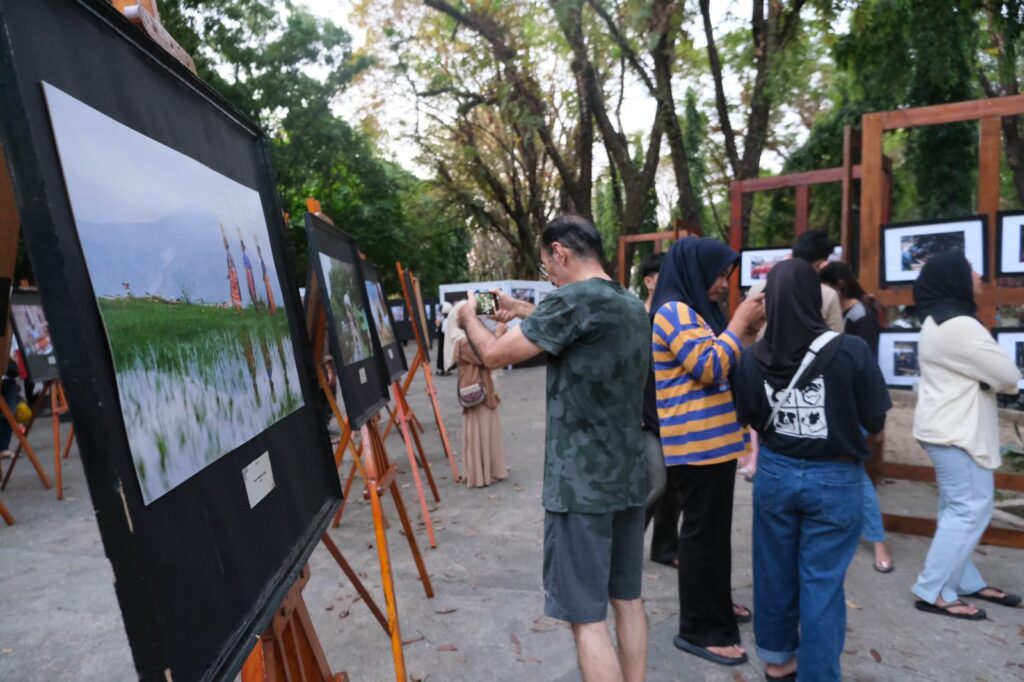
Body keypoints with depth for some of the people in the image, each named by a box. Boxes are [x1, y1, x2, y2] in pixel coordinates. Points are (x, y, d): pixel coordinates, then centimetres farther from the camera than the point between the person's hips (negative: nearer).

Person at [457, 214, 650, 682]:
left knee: (587, 617, 2)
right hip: (630, 478, 9)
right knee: (627, 599, 18)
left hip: (581, 484, -8)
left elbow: (494, 355, -11)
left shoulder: (573, 299, -16)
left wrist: (469, 319, 9)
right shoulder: (632, 305, 10)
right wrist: (525, 313, 25)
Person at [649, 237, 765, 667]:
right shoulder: (674, 313, -15)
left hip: (713, 440, 10)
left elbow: (729, 367, 22)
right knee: (703, 532, -2)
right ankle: (699, 629, 10)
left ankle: (715, 604, 36)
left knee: (713, 528, 20)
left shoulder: (697, 311, 16)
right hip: (696, 444, -10)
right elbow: (710, 367, -23)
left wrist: (748, 331, 8)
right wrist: (740, 322, -14)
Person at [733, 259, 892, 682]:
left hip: (775, 473, 3)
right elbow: (875, 421, -8)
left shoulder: (754, 358, -10)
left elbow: (750, 419, 1)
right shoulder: (850, 351, -17)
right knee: (821, 581, 10)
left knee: (776, 570, 18)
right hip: (835, 479, -2)